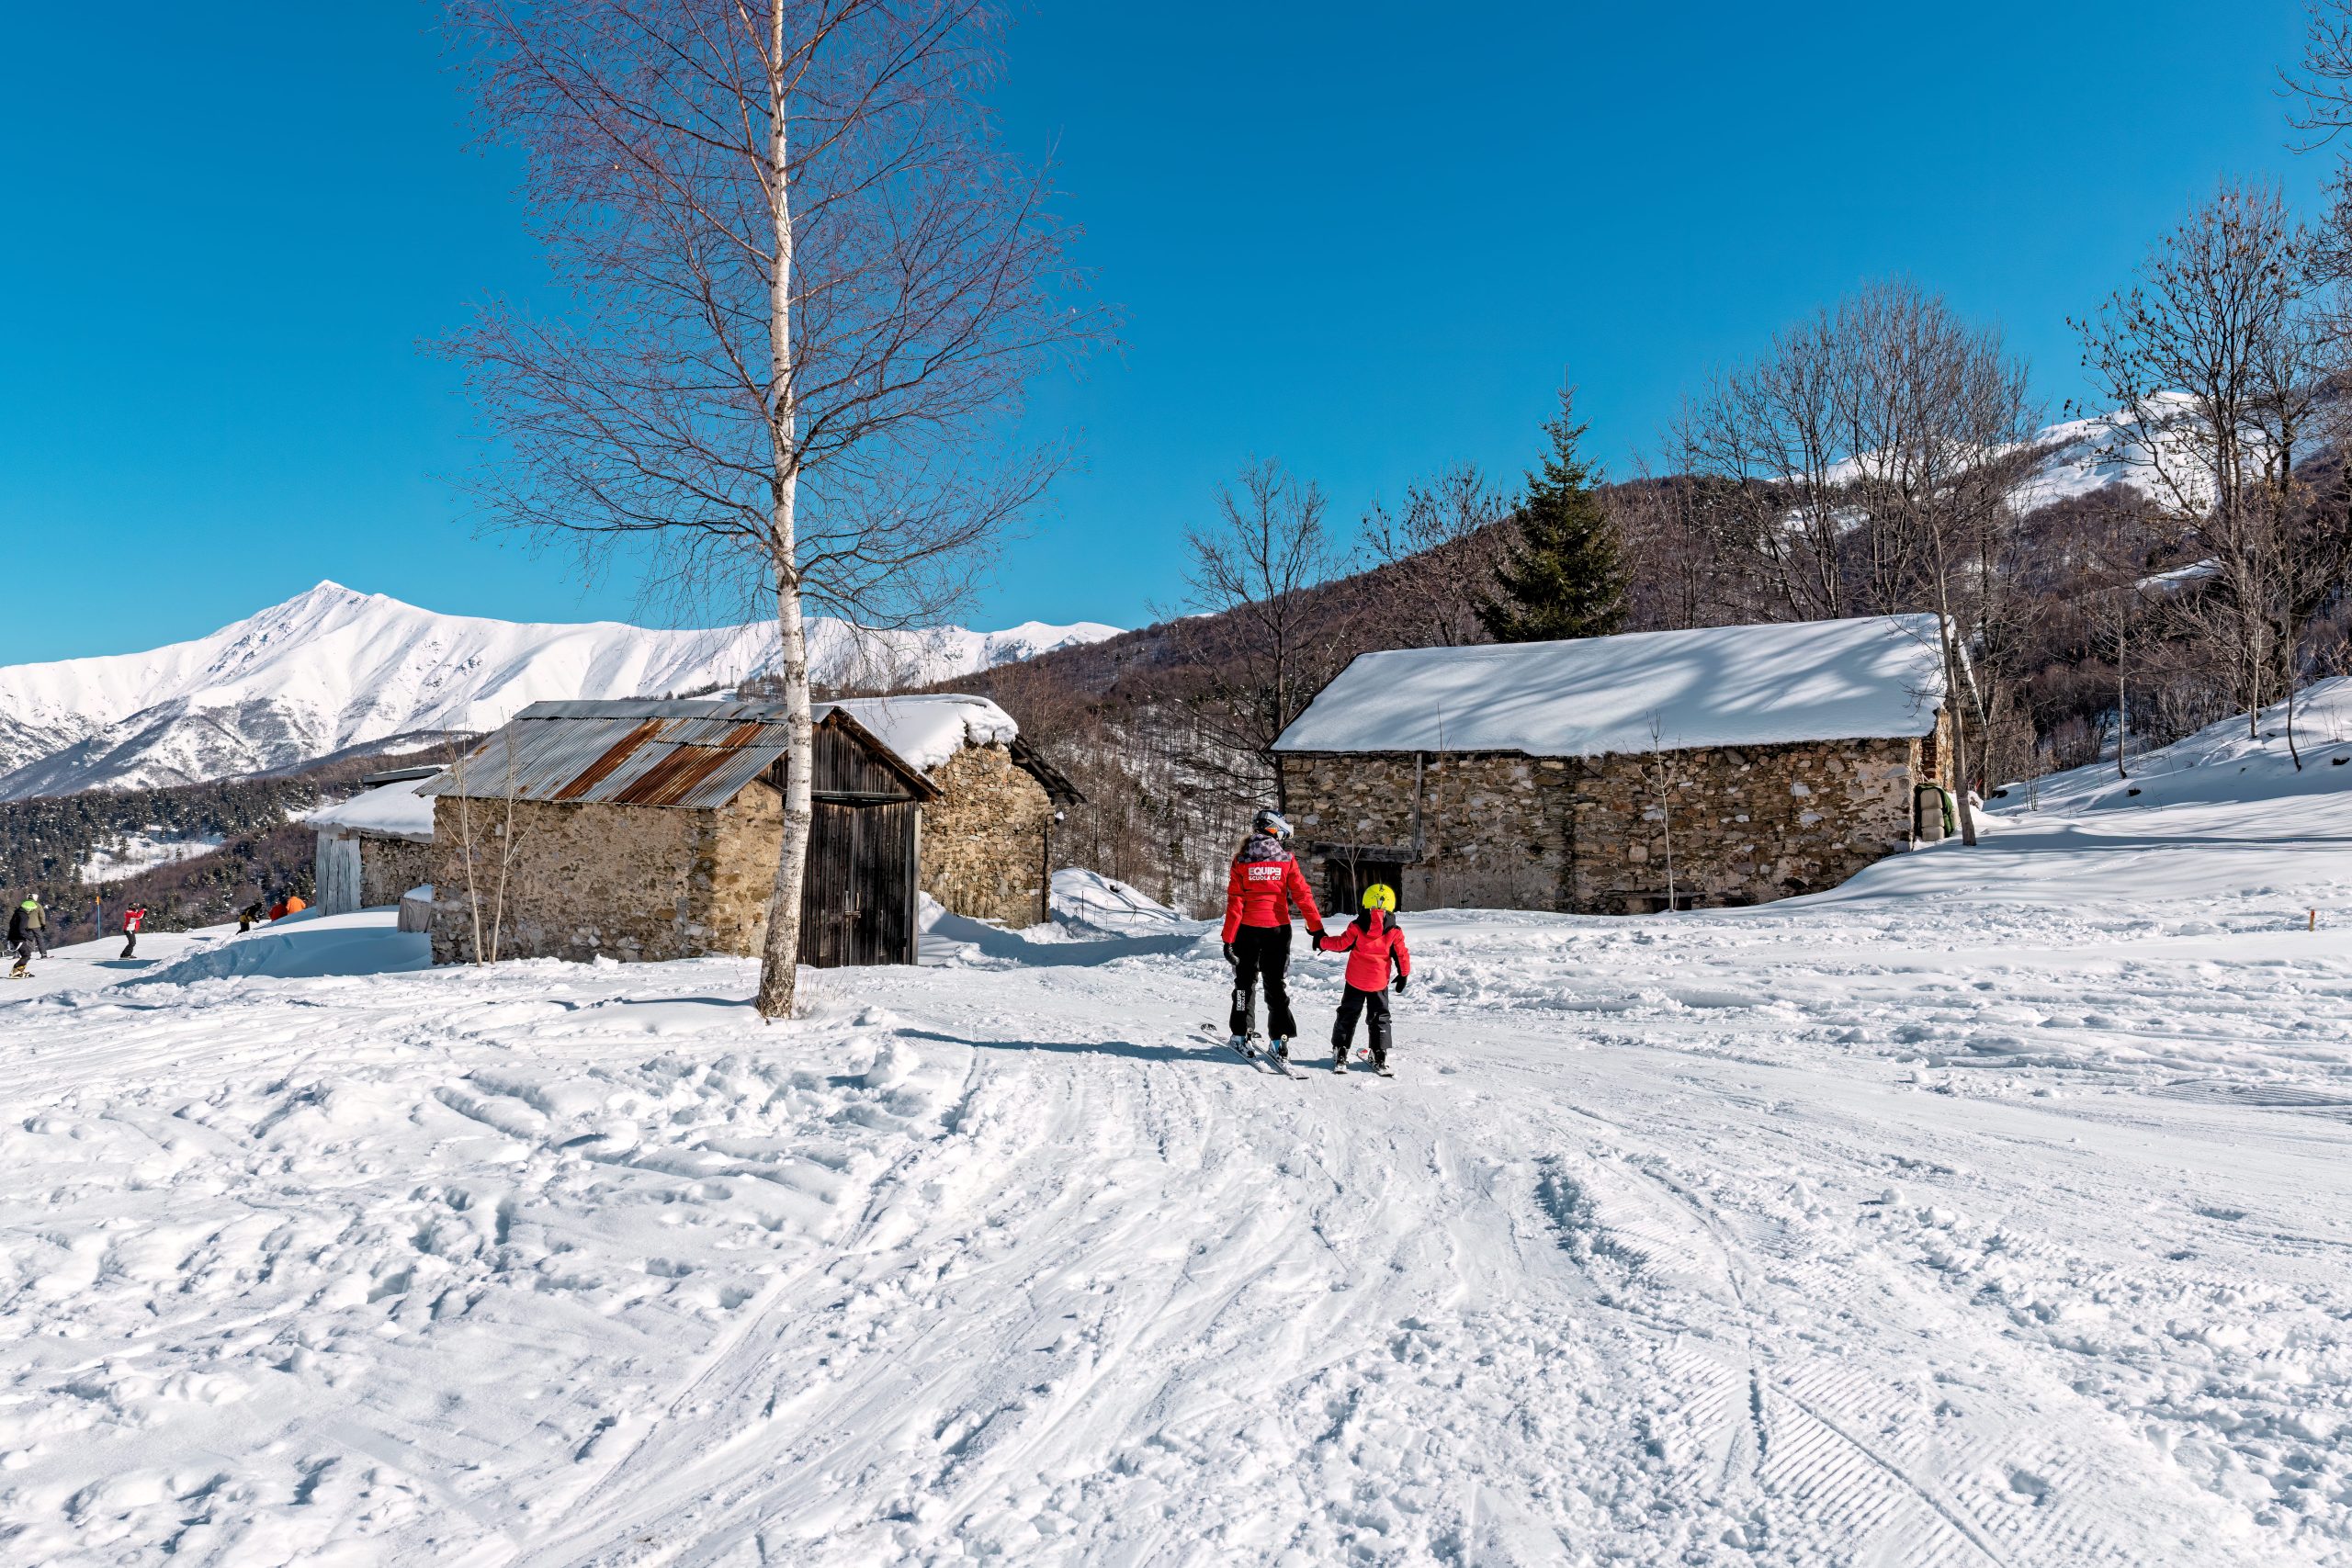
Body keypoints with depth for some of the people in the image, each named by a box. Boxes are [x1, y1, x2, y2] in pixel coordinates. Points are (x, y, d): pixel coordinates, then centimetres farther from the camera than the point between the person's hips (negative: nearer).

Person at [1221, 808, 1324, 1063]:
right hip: (1278, 929, 0)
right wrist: (1317, 928, 1)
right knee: (1277, 983, 9)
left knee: (1245, 980, 15)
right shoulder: (1286, 860, -5)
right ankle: (1281, 1037, 2)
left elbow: (1234, 903, -8)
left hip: (1248, 929, 0)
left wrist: (1228, 939, -6)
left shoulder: (1241, 861, -6)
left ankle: (1241, 1035, 16)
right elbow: (1303, 896, -6)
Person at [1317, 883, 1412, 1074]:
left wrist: (1322, 942, 11)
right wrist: (1403, 975, 12)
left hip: (1355, 980, 0)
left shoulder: (1356, 927, -9)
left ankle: (1340, 1052, 11)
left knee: (1347, 1015, 12)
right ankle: (1380, 1055, 5)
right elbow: (1402, 956, -2)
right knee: (1379, 1017, 12)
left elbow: (1342, 943, -6)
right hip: (1379, 982, 0)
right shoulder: (1394, 932, -6)